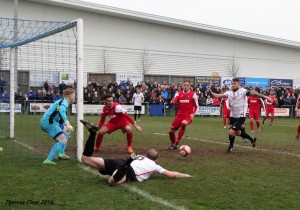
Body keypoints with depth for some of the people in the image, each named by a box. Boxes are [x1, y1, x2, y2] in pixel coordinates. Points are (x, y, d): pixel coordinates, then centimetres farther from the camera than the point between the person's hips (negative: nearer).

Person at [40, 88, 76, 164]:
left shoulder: (62, 101, 22)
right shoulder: (64, 102, -9)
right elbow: (62, 112, -32)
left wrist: (67, 126, 36)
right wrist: (68, 125, -41)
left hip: (46, 121, 11)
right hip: (48, 121, -11)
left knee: (66, 131, 30)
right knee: (63, 141, -20)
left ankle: (61, 154, 23)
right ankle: (48, 160, -30)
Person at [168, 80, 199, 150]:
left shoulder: (193, 94, -2)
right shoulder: (179, 93, 6)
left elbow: (196, 106, 4)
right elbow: (174, 102, -10)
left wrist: (192, 114, -11)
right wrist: (174, 100, -33)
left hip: (188, 116, -4)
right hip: (180, 115, 4)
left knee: (183, 124, -36)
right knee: (171, 131, 4)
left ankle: (176, 144, -25)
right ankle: (173, 144, 34)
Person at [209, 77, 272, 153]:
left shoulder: (243, 91, -12)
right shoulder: (229, 93, 3)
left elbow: (254, 93, -18)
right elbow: (218, 96, -4)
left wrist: (265, 97, -25)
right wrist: (211, 92, -20)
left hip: (240, 116, -6)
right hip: (233, 116, 6)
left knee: (231, 132, -13)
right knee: (238, 132, 17)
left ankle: (231, 146, 16)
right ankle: (252, 139, 41)